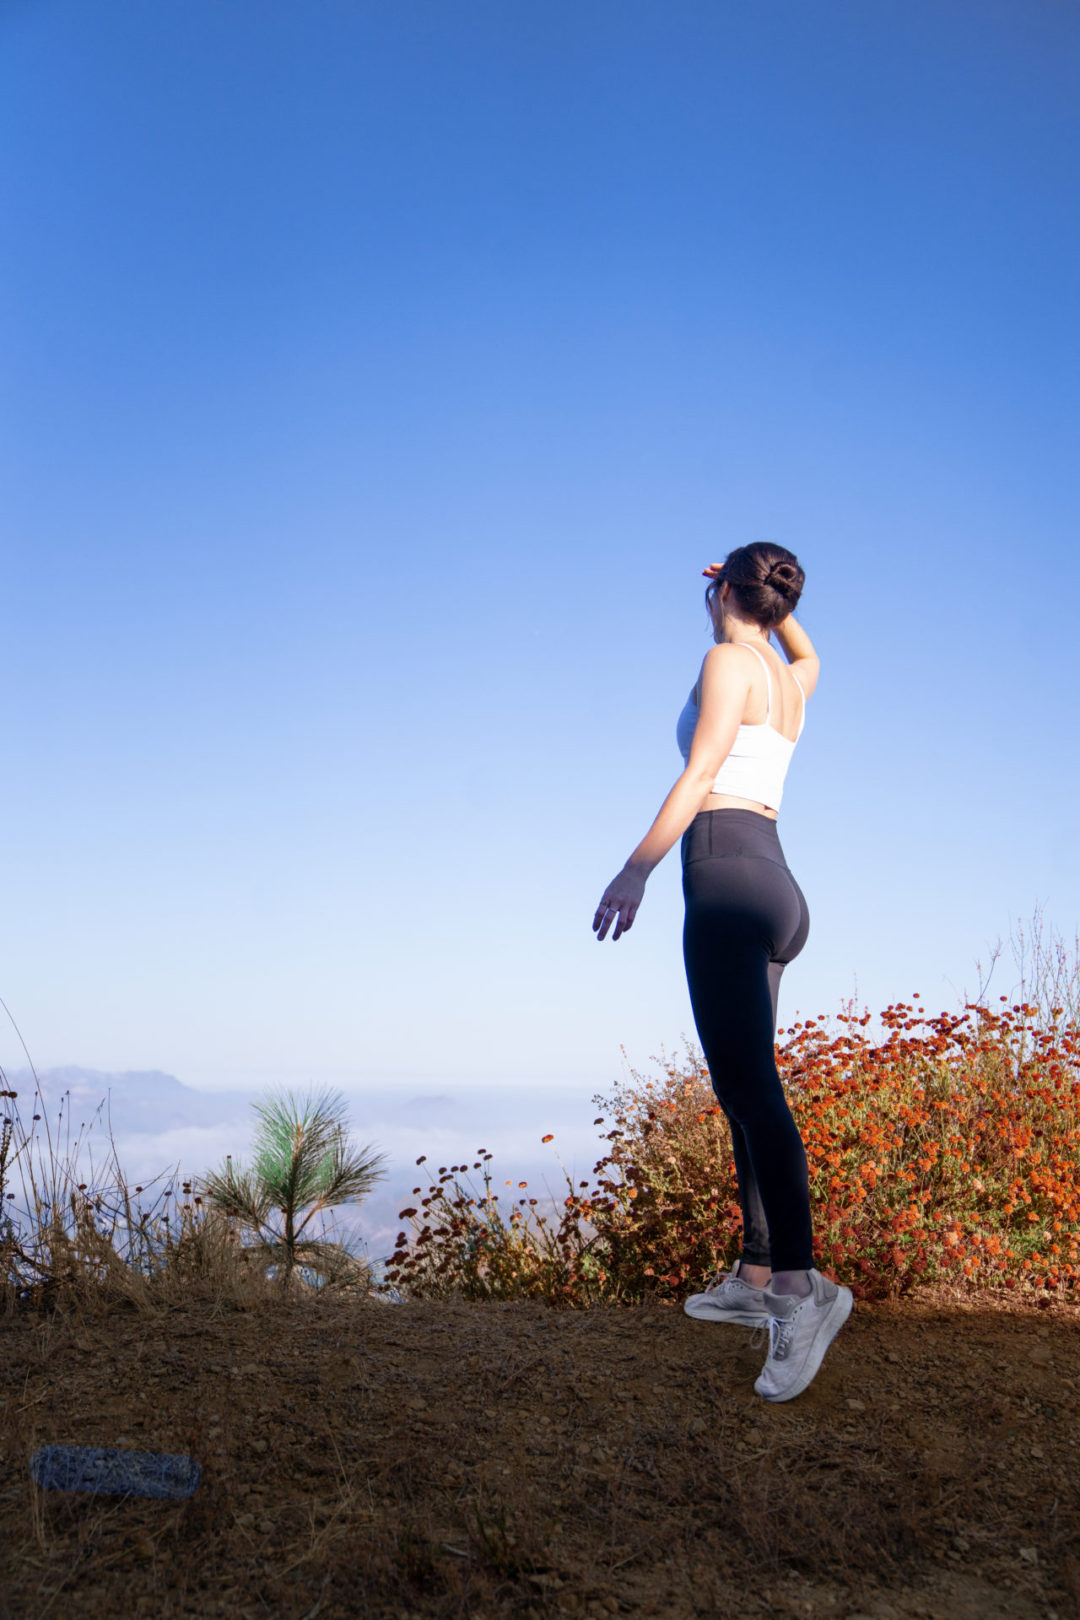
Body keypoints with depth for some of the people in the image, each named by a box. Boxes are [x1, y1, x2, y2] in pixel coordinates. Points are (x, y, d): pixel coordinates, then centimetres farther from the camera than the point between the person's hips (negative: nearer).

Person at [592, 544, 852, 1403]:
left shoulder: (729, 660, -2)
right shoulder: (788, 680, 21)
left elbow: (699, 776, -13)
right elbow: (807, 653, 48)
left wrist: (636, 868, -16)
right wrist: (772, 601, 45)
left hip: (730, 872, -9)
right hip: (772, 885, 9)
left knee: (747, 1080, -19)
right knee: (745, 1086, 9)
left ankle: (801, 1282, -27)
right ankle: (756, 1277, 13)